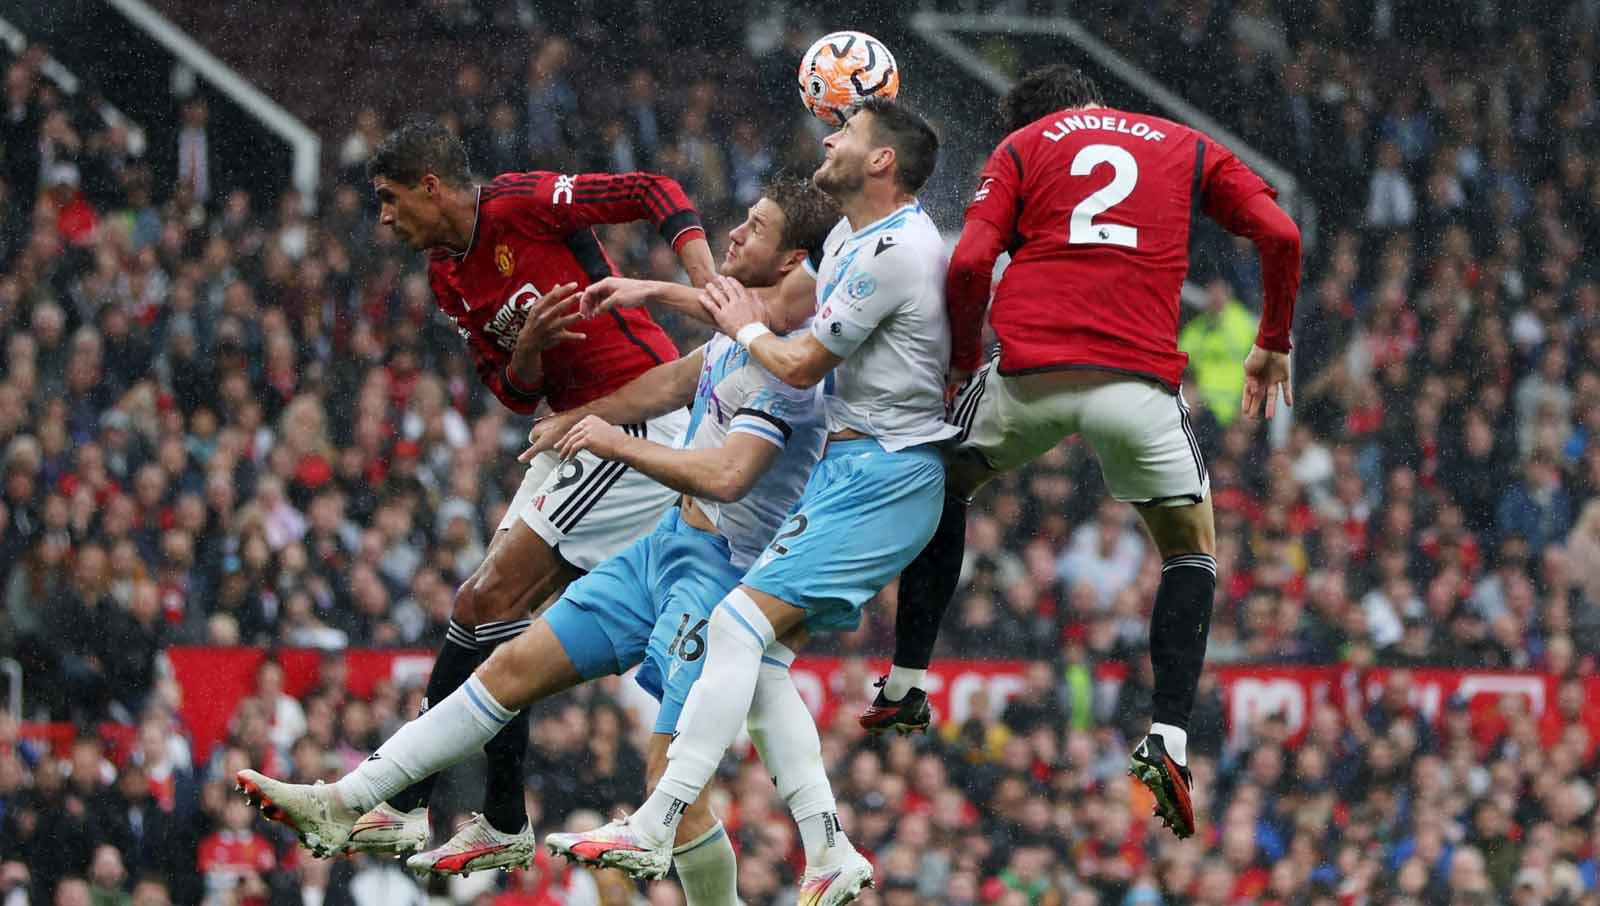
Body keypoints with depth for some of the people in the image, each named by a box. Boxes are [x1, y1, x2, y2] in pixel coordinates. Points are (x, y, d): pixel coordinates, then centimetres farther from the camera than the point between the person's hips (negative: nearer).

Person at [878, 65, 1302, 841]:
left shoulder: (1020, 147, 17)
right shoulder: (1187, 150, 20)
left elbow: (969, 263, 2)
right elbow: (1280, 235, 7)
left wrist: (961, 364, 15)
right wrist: (1273, 345, 18)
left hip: (1030, 370, 0)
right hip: (1139, 377, 0)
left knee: (943, 487, 28)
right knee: (1192, 548, 15)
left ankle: (904, 687, 26)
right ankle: (1169, 738, -4)